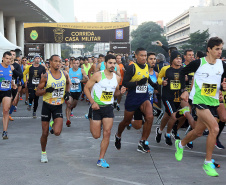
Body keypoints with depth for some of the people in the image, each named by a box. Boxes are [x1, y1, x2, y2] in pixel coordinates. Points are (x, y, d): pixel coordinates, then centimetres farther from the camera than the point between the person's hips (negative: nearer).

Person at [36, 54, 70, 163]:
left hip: (58, 106, 2)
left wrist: (67, 92, 4)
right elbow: (37, 92, -7)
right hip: (47, 106, -2)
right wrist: (46, 90, -25)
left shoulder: (65, 75, -1)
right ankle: (43, 153, 27)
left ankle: (53, 125, 22)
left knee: (57, 132, -14)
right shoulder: (45, 76, -10)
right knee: (45, 133, 4)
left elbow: (68, 83, 22)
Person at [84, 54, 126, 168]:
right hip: (96, 107, -4)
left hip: (108, 107, 4)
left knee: (107, 133, -5)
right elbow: (86, 88, -6)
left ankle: (101, 160, 5)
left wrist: (120, 92, -5)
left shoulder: (117, 78, 5)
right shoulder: (98, 75, -10)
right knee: (96, 135, -1)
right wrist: (93, 102, -16)